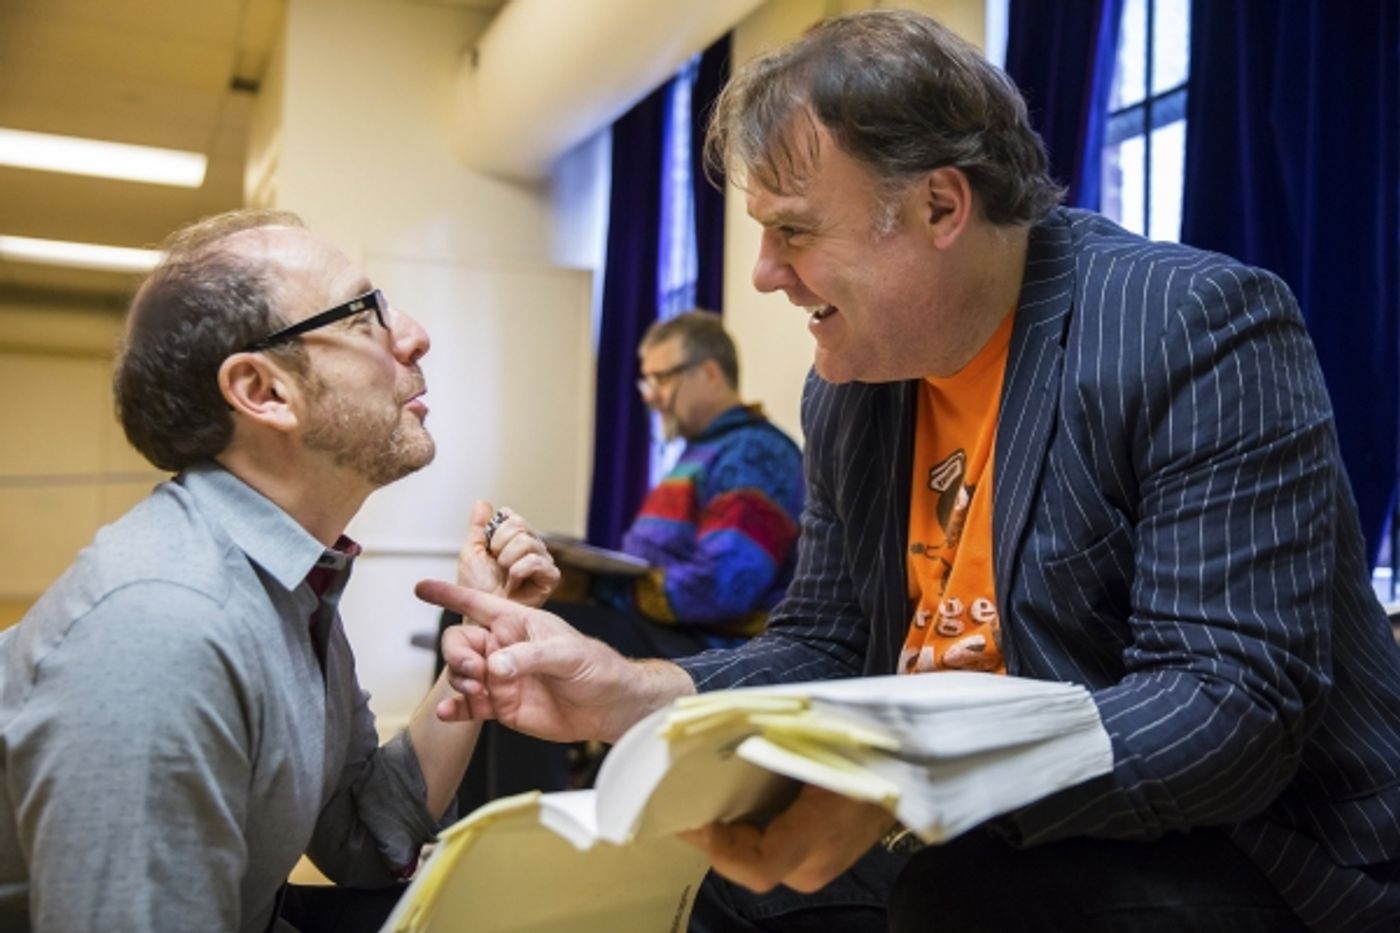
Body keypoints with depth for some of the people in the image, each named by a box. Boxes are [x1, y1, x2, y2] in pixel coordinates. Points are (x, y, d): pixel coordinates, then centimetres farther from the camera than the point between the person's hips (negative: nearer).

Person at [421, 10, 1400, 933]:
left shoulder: (1200, 330, -19)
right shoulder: (848, 392, 2)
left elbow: (1239, 702, -25)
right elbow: (825, 651, 5)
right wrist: (626, 692, -13)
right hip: (987, 849, 6)